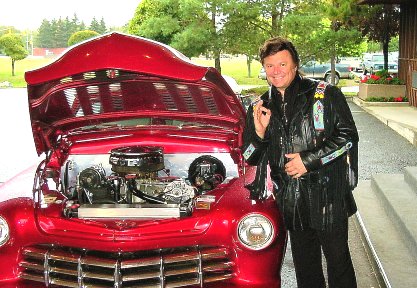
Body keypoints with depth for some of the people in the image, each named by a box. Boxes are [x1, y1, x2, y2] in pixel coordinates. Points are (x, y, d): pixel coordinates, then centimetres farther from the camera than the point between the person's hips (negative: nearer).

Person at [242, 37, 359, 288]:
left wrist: (308, 159, -15)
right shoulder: (260, 108, 8)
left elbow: (348, 136, -8)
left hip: (328, 195, -4)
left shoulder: (326, 95, -5)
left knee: (338, 261, 7)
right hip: (291, 200, 4)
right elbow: (251, 159, 10)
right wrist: (259, 131, -10)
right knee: (305, 266, 17)